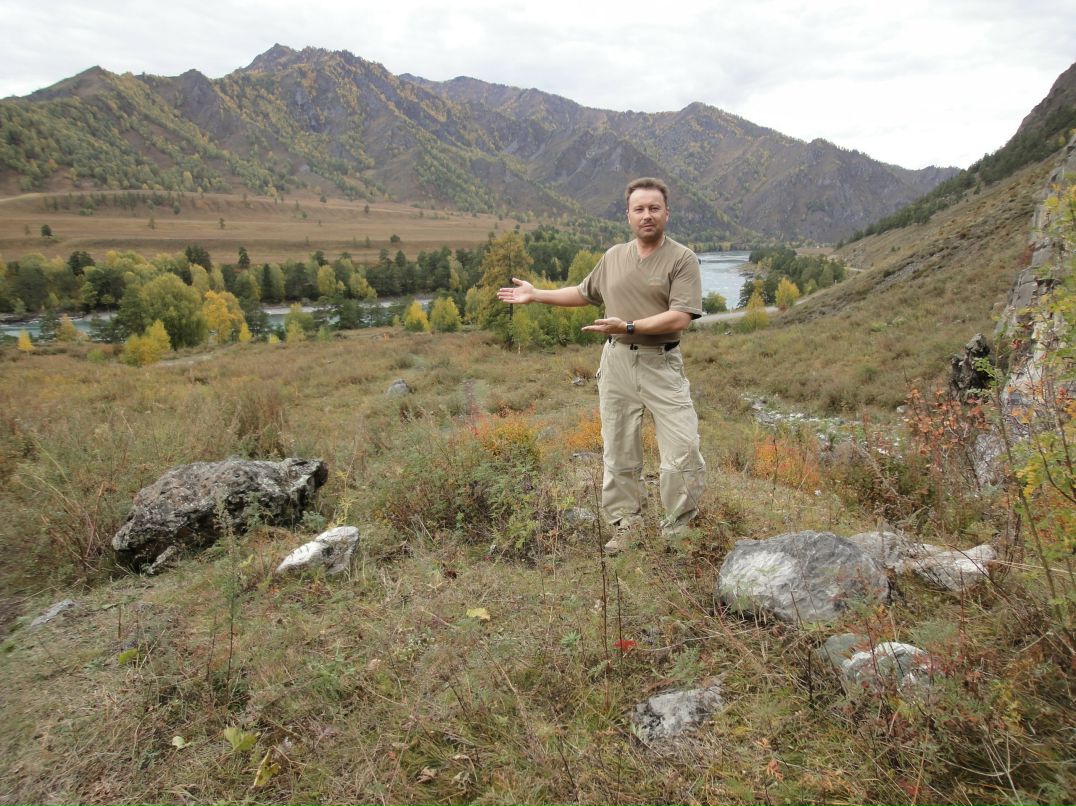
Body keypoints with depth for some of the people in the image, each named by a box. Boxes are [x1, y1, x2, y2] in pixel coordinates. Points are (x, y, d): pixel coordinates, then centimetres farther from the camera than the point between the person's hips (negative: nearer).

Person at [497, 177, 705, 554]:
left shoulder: (682, 259, -5)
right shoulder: (613, 257, 11)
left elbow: (680, 318, -16)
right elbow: (583, 293, 26)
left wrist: (628, 327, -24)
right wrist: (536, 294, 23)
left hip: (662, 364, -4)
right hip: (617, 362, 4)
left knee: (683, 451, -8)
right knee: (618, 450, 9)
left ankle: (677, 532, 11)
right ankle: (624, 525, 25)